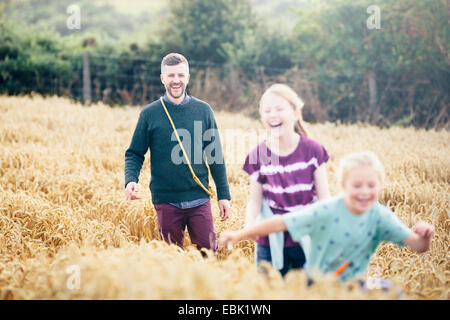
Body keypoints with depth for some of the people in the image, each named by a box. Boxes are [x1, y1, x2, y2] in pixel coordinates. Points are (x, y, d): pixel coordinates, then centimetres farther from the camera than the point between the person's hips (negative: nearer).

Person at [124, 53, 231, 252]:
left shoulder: (203, 110, 5)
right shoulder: (149, 114, 2)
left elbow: (215, 156, 8)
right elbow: (134, 154, 6)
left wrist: (224, 195, 4)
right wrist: (130, 180, -14)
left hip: (199, 199, 1)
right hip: (165, 201, 0)